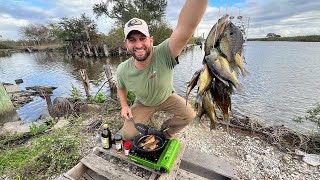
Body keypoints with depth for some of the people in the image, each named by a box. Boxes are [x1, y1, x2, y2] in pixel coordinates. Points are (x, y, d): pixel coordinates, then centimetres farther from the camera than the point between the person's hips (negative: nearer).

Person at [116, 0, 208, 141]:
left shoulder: (163, 54, -34)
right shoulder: (122, 70, -21)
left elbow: (185, 29, -55)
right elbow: (121, 88, 3)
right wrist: (124, 106, -9)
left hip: (167, 97, 0)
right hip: (143, 103, 2)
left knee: (189, 116, -15)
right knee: (127, 135, -7)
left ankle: (166, 132, 17)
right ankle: (145, 120, 29)